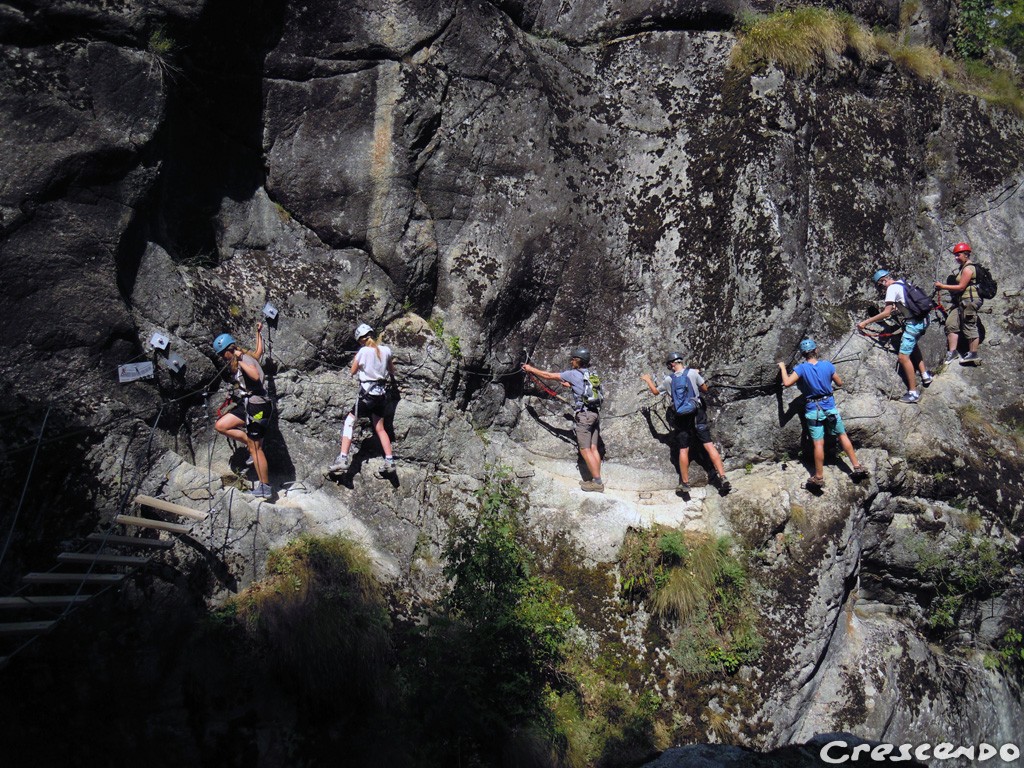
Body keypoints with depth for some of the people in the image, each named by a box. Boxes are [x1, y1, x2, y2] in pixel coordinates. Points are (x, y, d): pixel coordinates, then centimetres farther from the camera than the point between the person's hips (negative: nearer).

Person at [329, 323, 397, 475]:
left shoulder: (363, 351, -9)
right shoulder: (386, 350, 3)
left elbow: (352, 372, 2)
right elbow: (392, 371, 18)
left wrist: (356, 359, 16)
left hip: (367, 393, -5)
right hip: (381, 393, 5)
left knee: (349, 422, 1)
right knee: (380, 428, 14)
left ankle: (343, 458, -11)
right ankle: (389, 461, 8)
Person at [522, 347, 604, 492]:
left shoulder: (573, 374, -7)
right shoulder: (590, 374, 12)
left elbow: (549, 375, 0)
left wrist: (531, 369, 9)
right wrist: (570, 385, 32)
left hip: (583, 415, -8)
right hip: (594, 414, 8)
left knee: (585, 450, -5)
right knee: (593, 448, 8)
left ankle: (597, 482, -6)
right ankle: (596, 480, 9)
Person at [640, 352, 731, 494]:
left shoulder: (668, 379, 2)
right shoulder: (693, 372, -3)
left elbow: (655, 391, 18)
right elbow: (705, 389, 5)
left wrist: (648, 380, 36)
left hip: (682, 418, 1)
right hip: (697, 414, -1)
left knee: (683, 450, 8)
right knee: (709, 445, -2)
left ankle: (685, 483, 12)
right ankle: (723, 478, -8)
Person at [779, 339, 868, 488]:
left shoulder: (802, 368, -12)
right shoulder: (827, 365, -3)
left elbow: (787, 383, -18)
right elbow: (839, 383, 7)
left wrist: (782, 368, -3)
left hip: (813, 409, -2)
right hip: (830, 406, 2)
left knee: (818, 443, -1)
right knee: (843, 435, 15)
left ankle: (819, 477, 6)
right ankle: (857, 467, 18)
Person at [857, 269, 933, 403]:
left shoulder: (892, 288, -12)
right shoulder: (903, 283, 13)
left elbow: (886, 313, -18)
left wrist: (866, 322, -16)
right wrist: (896, 307, 32)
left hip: (914, 323, -10)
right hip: (923, 319, 10)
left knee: (903, 357, -7)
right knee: (912, 344, 34)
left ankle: (913, 393, -4)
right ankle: (925, 375, 34)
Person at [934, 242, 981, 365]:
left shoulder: (968, 268, -13)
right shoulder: (963, 268, 18)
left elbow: (961, 287, -17)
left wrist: (943, 286, -12)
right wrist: (943, 287, 9)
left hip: (969, 301, -10)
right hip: (962, 302, 10)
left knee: (969, 326, -4)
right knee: (951, 323, 4)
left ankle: (973, 354, 3)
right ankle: (952, 352, 4)